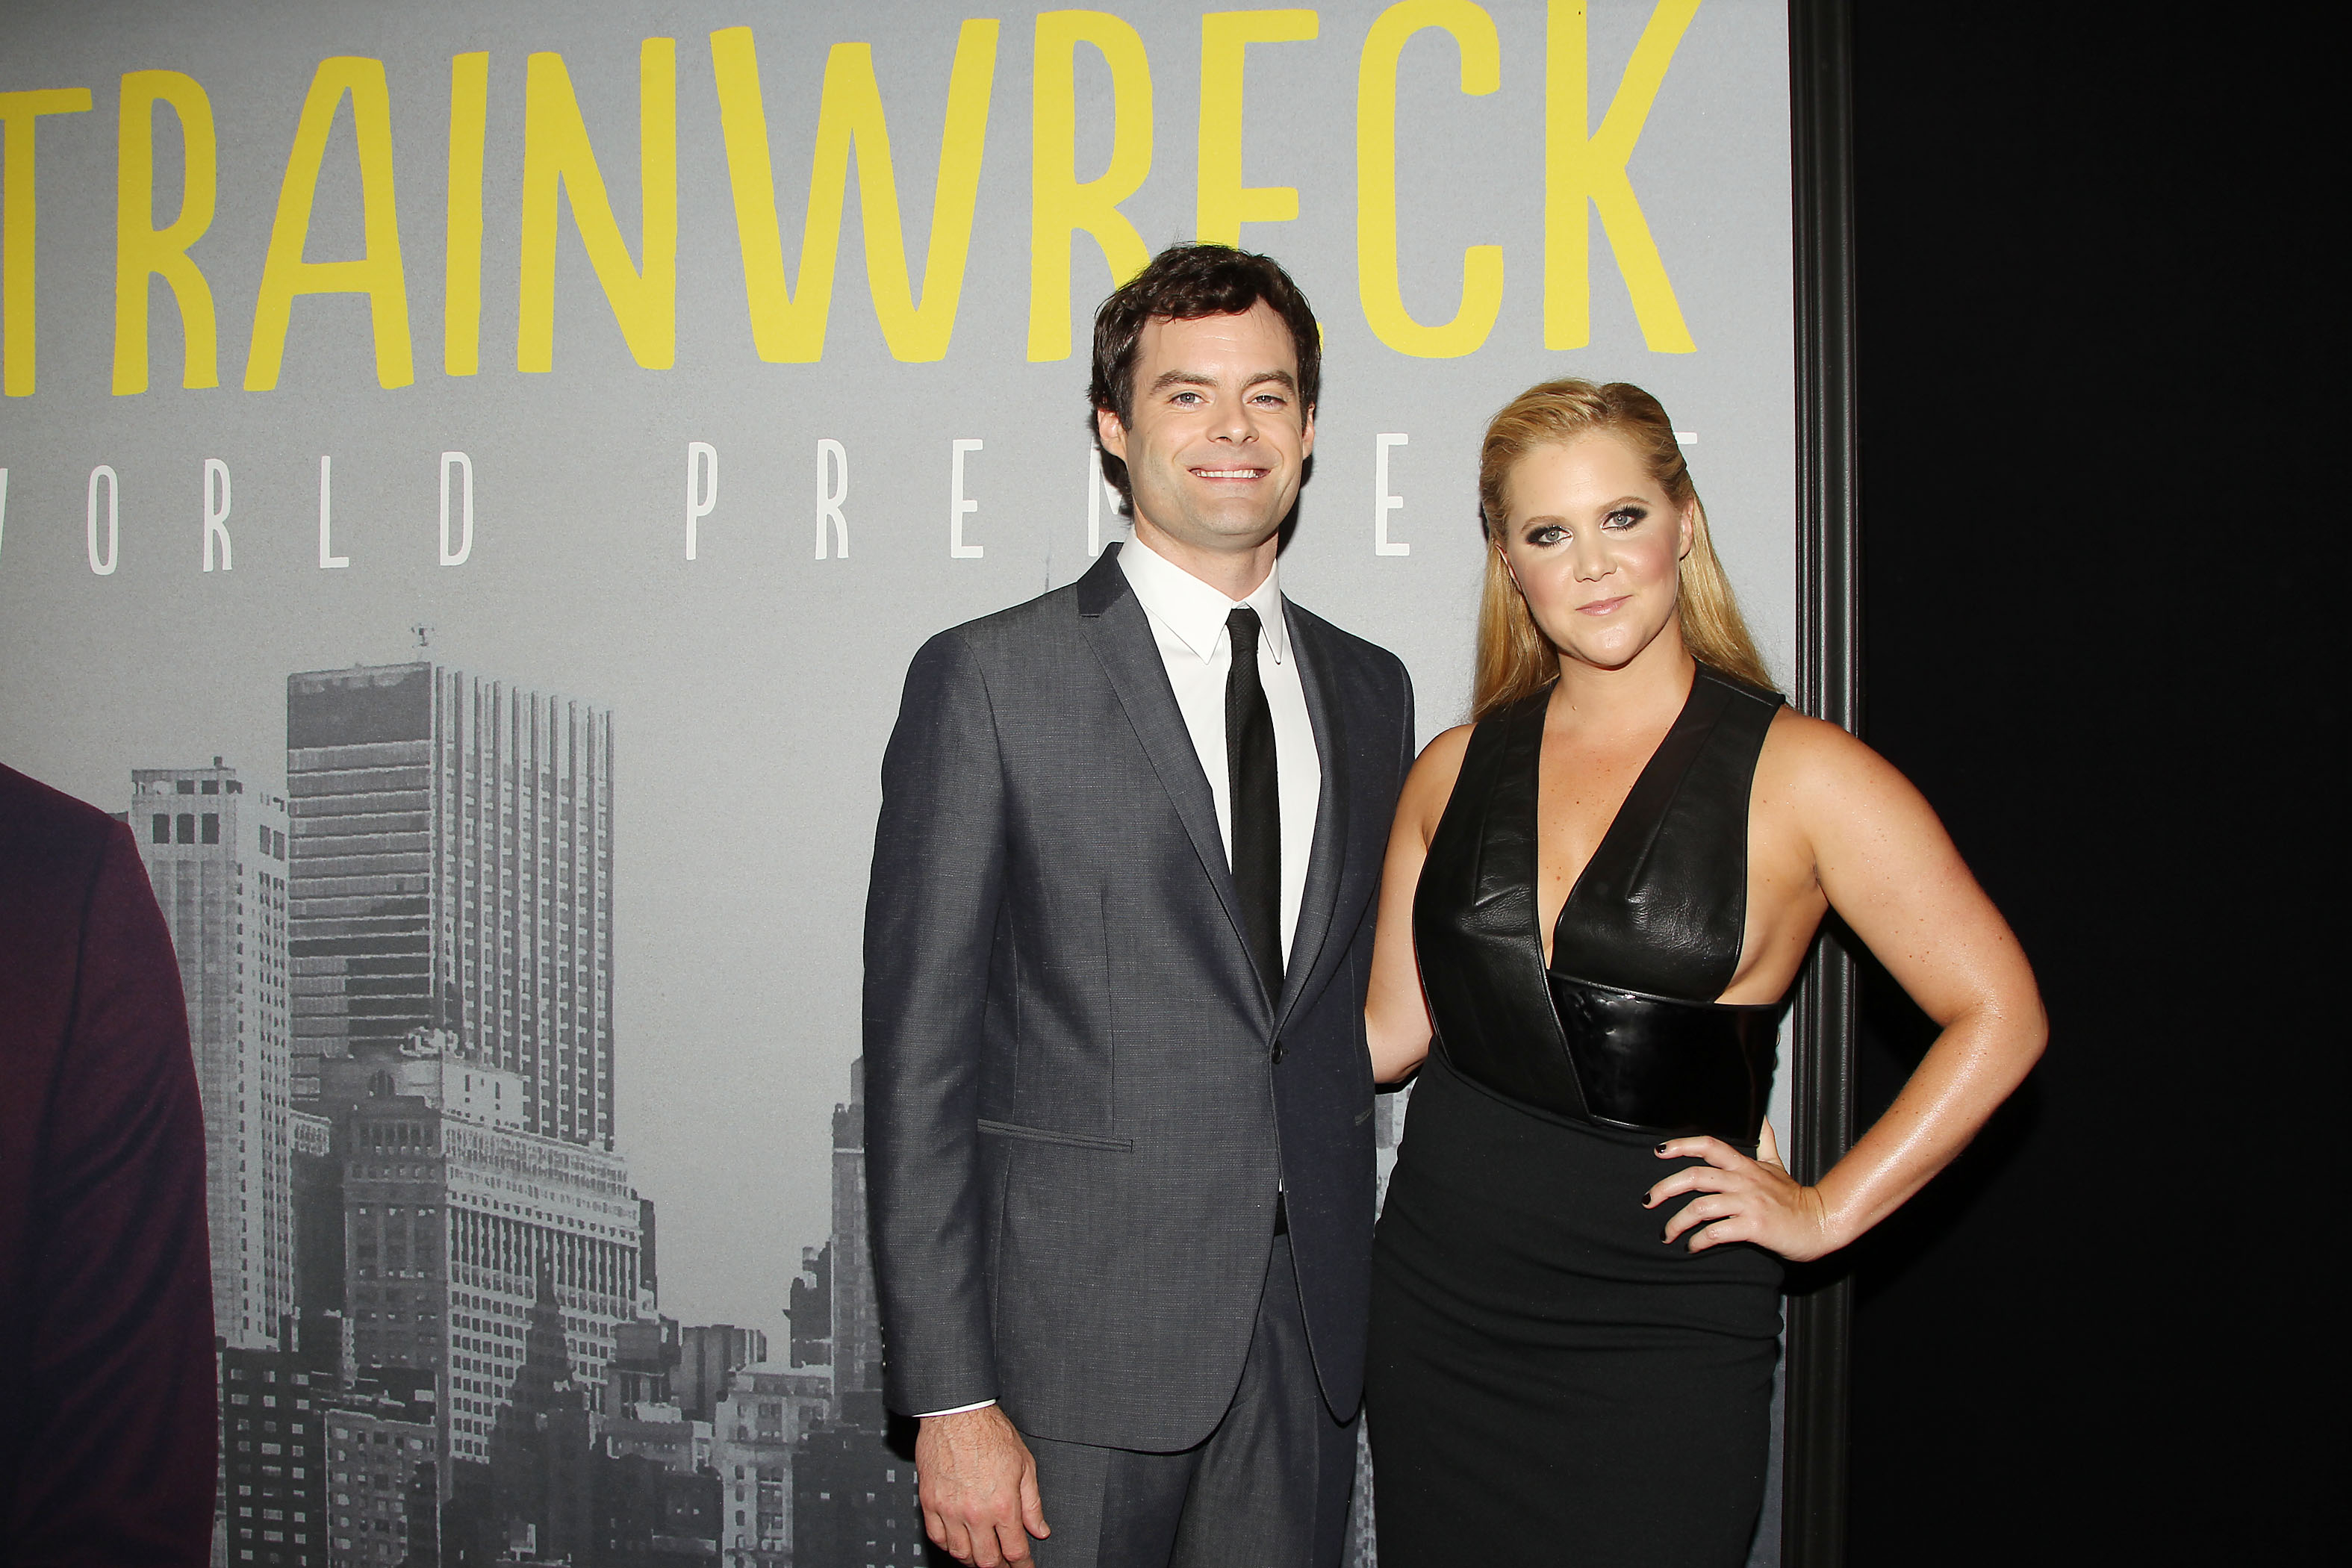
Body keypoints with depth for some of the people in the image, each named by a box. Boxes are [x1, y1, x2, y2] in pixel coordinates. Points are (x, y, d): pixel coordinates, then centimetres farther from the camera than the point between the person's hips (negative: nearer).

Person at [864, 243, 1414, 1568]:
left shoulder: (1370, 690, 11)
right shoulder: (989, 679, -5)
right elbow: (919, 1055, -8)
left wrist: (1378, 1305, 10)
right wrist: (949, 1398, -12)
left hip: (1310, 1348, 5)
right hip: (1079, 1347, -4)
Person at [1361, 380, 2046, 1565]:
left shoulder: (1800, 775, -8)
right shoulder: (1456, 770, 5)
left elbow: (1997, 1016, -5)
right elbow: (1391, 1029, 9)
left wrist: (1824, 1213, -5)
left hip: (1658, 1325, -3)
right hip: (1436, 1299, 4)